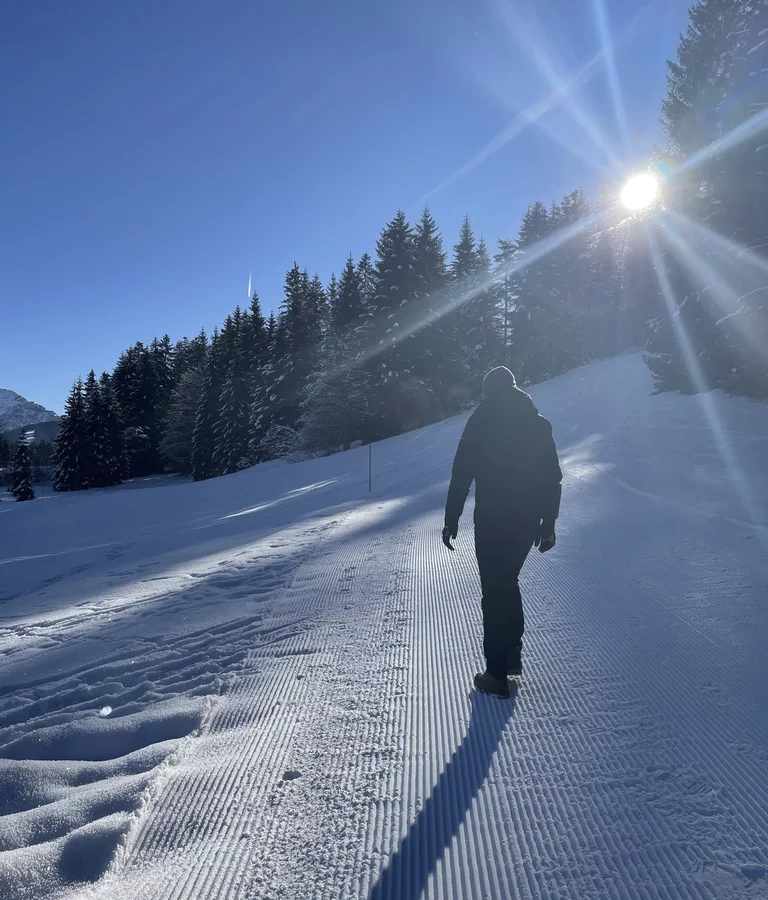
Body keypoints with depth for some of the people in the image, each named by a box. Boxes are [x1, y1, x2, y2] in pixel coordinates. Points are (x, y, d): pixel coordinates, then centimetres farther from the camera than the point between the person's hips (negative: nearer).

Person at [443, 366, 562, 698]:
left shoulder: (481, 421, -4)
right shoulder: (539, 423, 8)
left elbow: (462, 474, -9)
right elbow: (553, 478, 7)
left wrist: (452, 519, -4)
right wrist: (549, 523, 13)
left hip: (492, 520, -5)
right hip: (528, 521, 5)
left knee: (494, 591, 1)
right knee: (508, 582, 22)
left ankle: (497, 675, 5)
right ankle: (513, 658, 29)